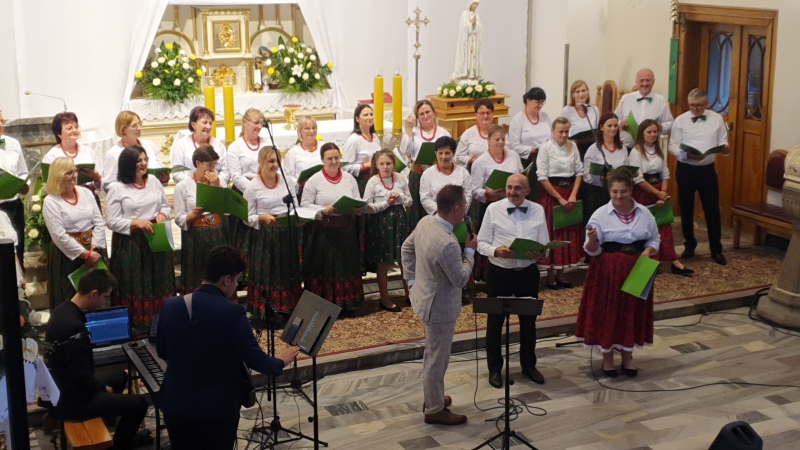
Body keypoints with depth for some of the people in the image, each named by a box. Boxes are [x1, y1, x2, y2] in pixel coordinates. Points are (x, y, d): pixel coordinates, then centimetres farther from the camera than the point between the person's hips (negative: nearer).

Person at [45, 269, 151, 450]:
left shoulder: (63, 309, -2)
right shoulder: (74, 328, -34)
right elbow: (83, 379, -27)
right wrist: (103, 388, -11)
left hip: (62, 385, 10)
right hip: (70, 399, -10)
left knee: (120, 376, 28)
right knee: (139, 403, -6)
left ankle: (124, 434, 41)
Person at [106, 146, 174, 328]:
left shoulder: (153, 181, 7)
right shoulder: (117, 188, -8)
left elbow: (166, 206, 15)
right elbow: (112, 221, -10)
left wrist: (163, 215, -7)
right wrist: (136, 223, -22)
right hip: (130, 244, -5)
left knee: (159, 282, 10)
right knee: (134, 286, 0)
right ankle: (136, 324, 9)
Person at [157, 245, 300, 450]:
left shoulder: (170, 305, -5)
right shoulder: (232, 312, -20)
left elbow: (163, 352, 8)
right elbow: (255, 359, -12)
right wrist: (281, 362, 8)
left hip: (176, 404, 4)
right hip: (217, 408, -4)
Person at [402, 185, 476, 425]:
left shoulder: (425, 221, -6)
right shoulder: (447, 244, -34)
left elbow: (407, 248, 10)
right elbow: (461, 279, -21)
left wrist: (411, 279, 16)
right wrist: (469, 251, -9)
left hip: (424, 296, 10)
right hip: (440, 306, -10)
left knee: (433, 354, 26)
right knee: (437, 359, 8)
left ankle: (432, 398, 43)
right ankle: (435, 410, 24)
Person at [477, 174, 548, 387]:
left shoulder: (538, 210, 3)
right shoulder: (493, 209, -5)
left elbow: (545, 245, 4)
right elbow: (481, 243, -5)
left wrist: (542, 253, -19)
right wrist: (496, 251, -25)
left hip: (528, 272, 2)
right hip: (499, 272, -2)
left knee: (529, 320, 15)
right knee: (495, 320, 8)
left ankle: (528, 365, 33)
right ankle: (494, 368, 23)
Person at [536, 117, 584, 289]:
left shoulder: (573, 146, 5)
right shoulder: (545, 148, -8)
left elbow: (579, 171, 6)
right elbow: (542, 178, -12)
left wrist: (573, 195, -7)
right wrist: (560, 199, -13)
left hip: (570, 193, 5)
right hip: (551, 194, -5)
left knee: (569, 234, 8)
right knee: (552, 234, -1)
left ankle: (560, 273, 19)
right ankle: (550, 275, 9)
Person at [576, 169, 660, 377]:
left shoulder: (644, 213, 3)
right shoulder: (601, 214, -7)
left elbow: (654, 239, 13)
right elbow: (593, 250, -8)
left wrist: (648, 250, -8)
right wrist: (592, 240, -30)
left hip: (637, 270, 3)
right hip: (608, 271, -3)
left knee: (633, 312, 9)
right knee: (607, 312, 3)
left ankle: (627, 356, 26)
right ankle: (607, 357, 20)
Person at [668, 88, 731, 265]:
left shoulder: (717, 119, 1)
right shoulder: (680, 120, -1)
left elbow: (722, 143, 1)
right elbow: (673, 146, -3)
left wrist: (725, 149, -22)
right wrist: (686, 155, -22)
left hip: (707, 170, 0)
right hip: (685, 170, 0)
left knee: (712, 210, 2)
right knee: (686, 210, 10)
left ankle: (716, 250, 12)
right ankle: (689, 246, 25)